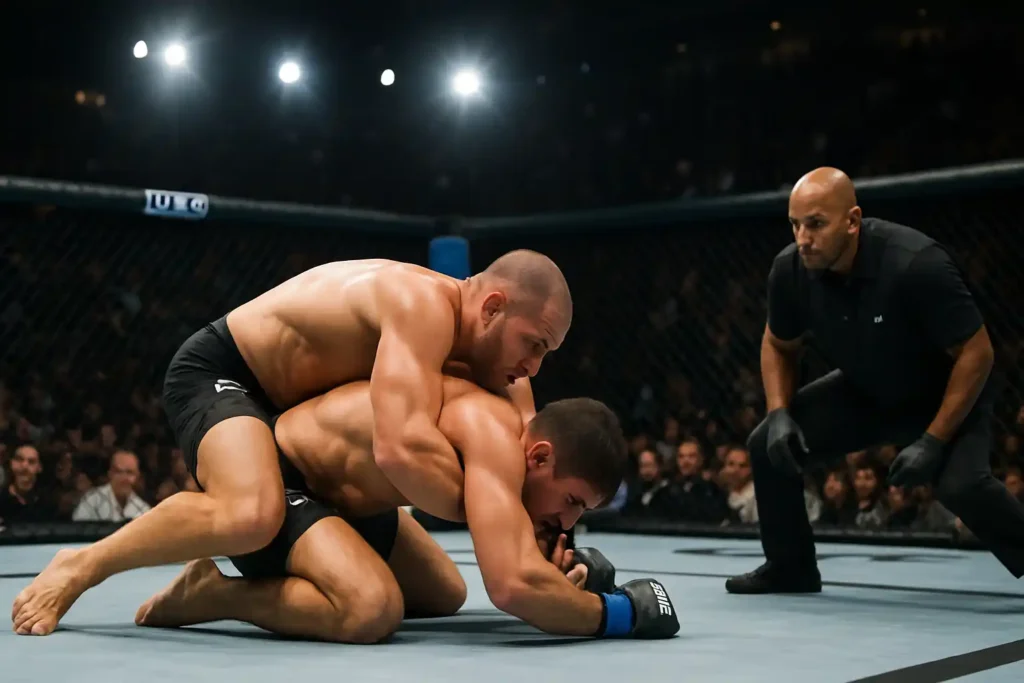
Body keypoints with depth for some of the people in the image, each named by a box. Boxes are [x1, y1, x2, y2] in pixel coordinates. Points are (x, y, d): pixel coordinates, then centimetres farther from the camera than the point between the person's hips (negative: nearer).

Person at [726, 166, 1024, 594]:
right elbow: (779, 345, 3)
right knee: (768, 443, -7)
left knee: (961, 484, -32)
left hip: (944, 398, -5)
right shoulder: (790, 270, -18)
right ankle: (790, 567, 12)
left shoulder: (916, 264, -34)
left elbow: (976, 352, -25)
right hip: (861, 393, 5)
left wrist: (933, 440, -28)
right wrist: (779, 414, -13)